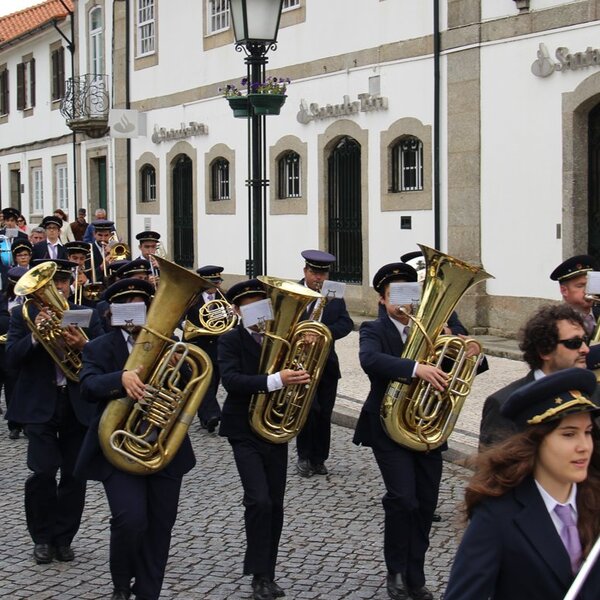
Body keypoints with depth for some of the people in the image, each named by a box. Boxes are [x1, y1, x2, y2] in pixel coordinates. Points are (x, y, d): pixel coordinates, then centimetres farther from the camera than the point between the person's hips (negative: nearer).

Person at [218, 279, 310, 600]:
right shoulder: (230, 340, -8)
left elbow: (308, 371, 6)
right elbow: (231, 380, -25)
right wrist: (275, 380, -37)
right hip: (245, 432, -5)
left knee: (275, 504, 8)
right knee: (259, 500, -16)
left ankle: (268, 573, 19)